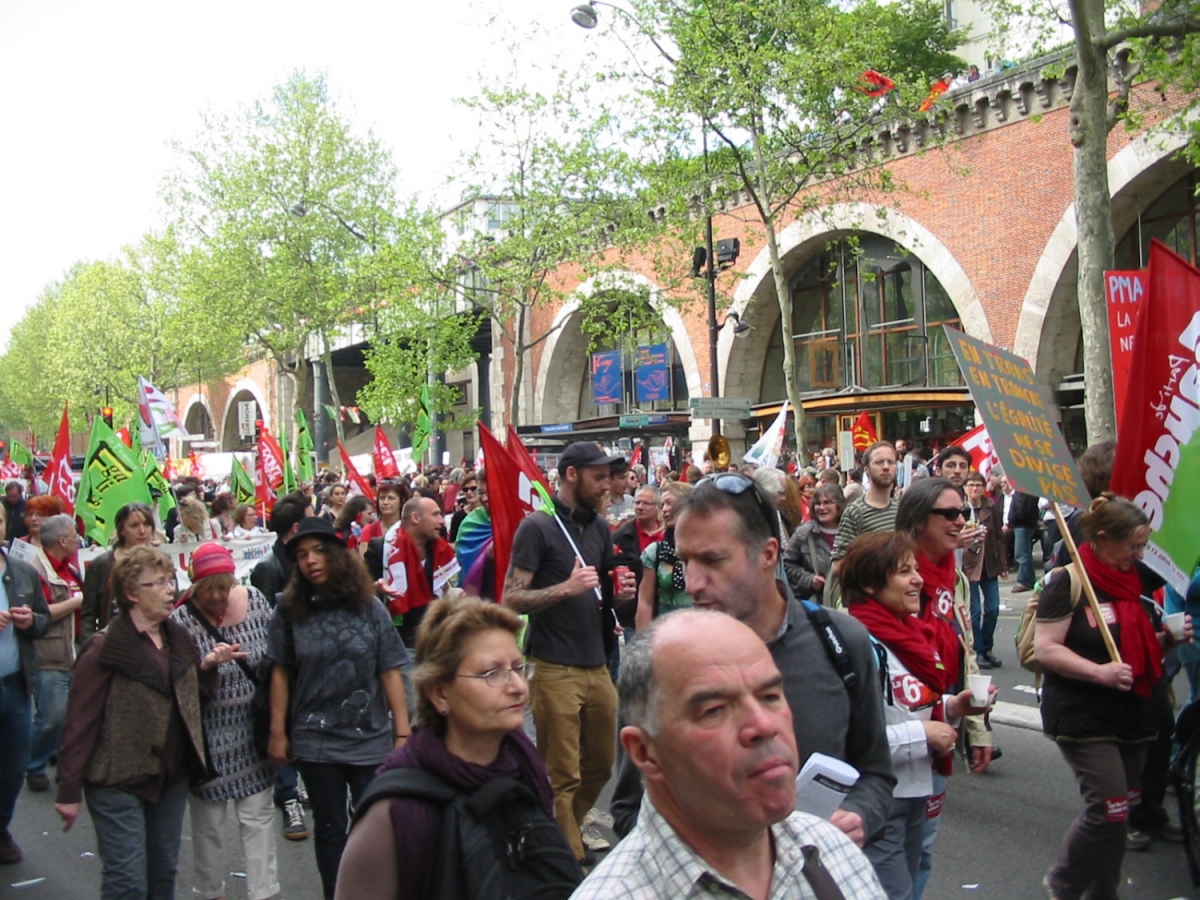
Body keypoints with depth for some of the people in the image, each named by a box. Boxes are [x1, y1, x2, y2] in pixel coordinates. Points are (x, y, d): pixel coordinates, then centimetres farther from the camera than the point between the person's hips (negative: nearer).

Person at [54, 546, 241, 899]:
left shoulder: (178, 640, 7)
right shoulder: (105, 648, -14)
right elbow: (80, 723, -13)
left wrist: (207, 667, -3)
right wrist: (69, 791, -13)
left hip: (172, 777, 7)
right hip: (119, 781, -6)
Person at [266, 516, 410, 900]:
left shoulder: (368, 607, -5)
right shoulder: (291, 610, -3)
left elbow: (390, 673, -5)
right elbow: (280, 673, 1)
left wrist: (403, 733, -6)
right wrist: (278, 732, 0)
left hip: (370, 738, 0)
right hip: (315, 740, 1)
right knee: (330, 828, 12)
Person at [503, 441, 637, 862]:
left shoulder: (600, 526, 12)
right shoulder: (537, 526, -8)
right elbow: (511, 599, -12)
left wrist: (618, 593, 1)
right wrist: (565, 588, -24)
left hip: (597, 665, 7)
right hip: (555, 668, -7)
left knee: (600, 765, 17)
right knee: (562, 776, 2)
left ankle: (565, 834, 38)